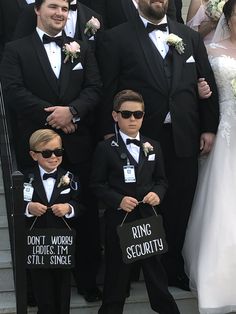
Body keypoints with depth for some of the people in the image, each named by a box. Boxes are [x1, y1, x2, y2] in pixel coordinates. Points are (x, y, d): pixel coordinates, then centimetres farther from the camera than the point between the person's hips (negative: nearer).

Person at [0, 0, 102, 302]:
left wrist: (71, 110, -16)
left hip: (77, 144, 2)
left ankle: (87, 278, 23)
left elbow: (94, 89, 3)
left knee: (85, 212, 7)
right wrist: (51, 115, -16)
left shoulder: (82, 49, 13)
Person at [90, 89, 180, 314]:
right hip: (119, 219, -3)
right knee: (117, 268, 9)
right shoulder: (105, 148, -4)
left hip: (148, 216, 3)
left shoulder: (153, 147, 8)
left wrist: (158, 193, -7)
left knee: (154, 265, 12)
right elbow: (97, 184, -4)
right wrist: (118, 200, -17)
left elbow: (161, 179, 14)